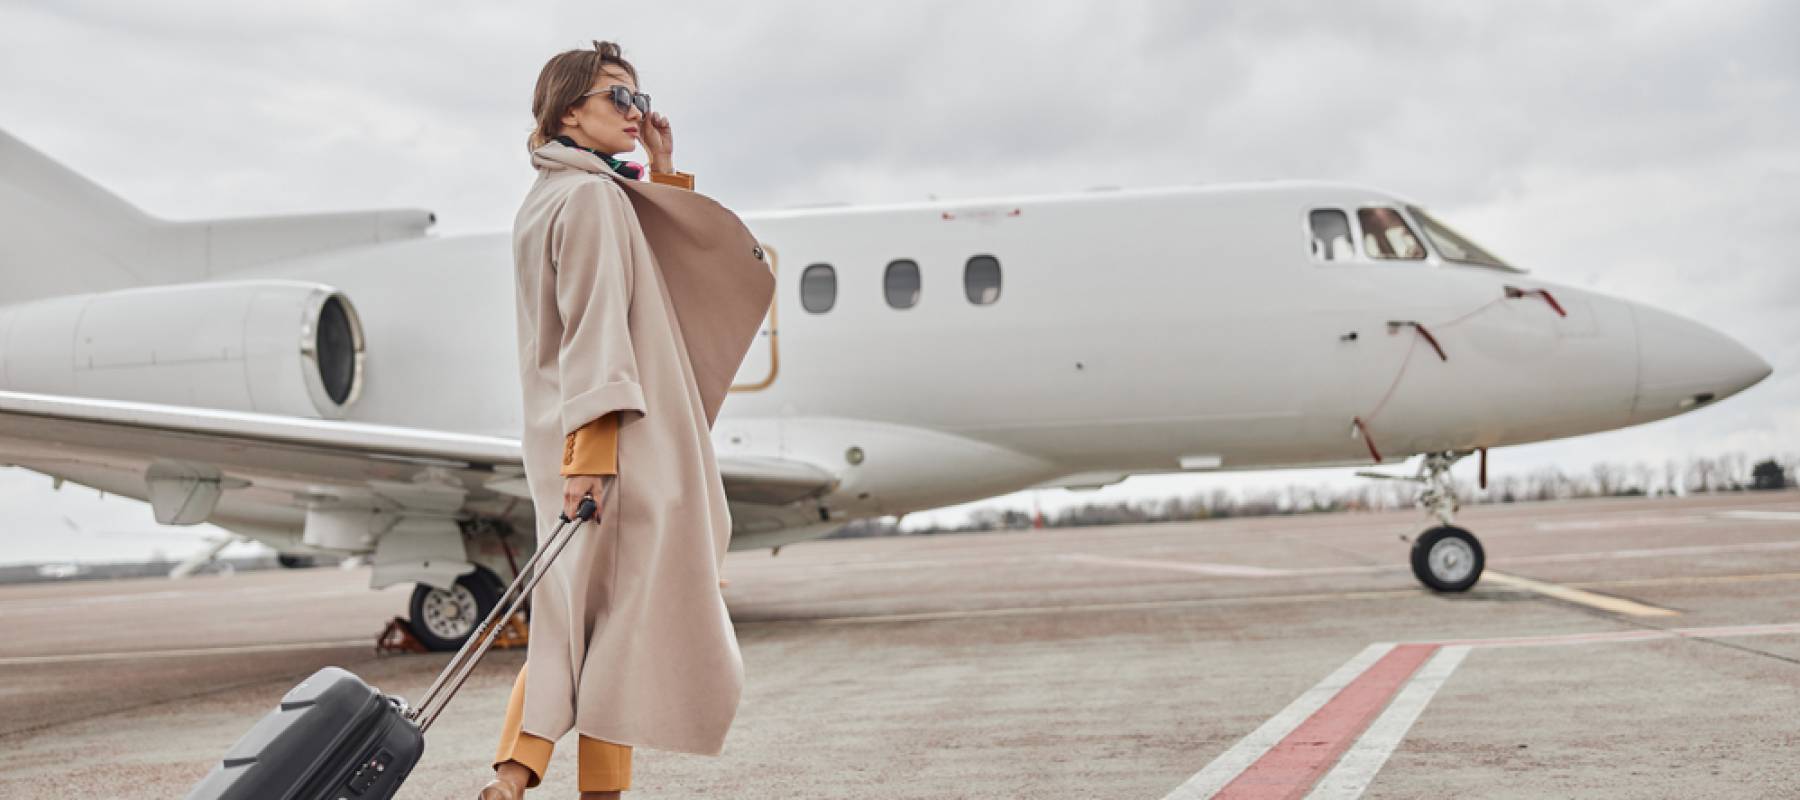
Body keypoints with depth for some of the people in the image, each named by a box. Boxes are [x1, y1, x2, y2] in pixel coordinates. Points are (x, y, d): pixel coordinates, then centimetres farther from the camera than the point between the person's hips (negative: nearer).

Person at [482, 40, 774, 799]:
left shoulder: (556, 195, 18)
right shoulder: (590, 196, -11)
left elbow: (686, 256, 23)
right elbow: (595, 328, -20)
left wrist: (664, 172, 14)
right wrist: (592, 445, -25)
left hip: (574, 444, 9)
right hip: (619, 445, -9)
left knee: (573, 619, 13)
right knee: (625, 616, 0)